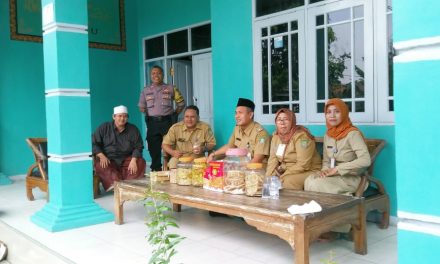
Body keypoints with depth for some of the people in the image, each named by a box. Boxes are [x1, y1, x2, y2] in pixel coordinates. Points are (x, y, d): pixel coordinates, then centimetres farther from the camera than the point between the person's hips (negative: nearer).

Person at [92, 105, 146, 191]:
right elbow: (94, 143, 1)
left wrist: (133, 160, -18)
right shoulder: (104, 128, 3)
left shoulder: (133, 129, 5)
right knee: (100, 165, -34)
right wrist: (101, 156, -17)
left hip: (126, 159, 1)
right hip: (108, 159, -1)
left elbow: (138, 147, 2)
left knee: (140, 162, -26)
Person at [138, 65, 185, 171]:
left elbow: (181, 103, 8)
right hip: (152, 123, 2)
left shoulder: (171, 89, 5)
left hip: (167, 121, -2)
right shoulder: (145, 90, 11)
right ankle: (155, 170, 13)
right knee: (154, 149, 5)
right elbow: (141, 107, 17)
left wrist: (174, 115, 4)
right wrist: (150, 115, 10)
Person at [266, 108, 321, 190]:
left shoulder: (301, 136, -18)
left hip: (307, 171, -6)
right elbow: (273, 159, 2)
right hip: (286, 170, 7)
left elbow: (303, 165, -23)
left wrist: (282, 176, -22)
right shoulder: (276, 136, 5)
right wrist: (268, 177, -13)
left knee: (288, 181, -32)